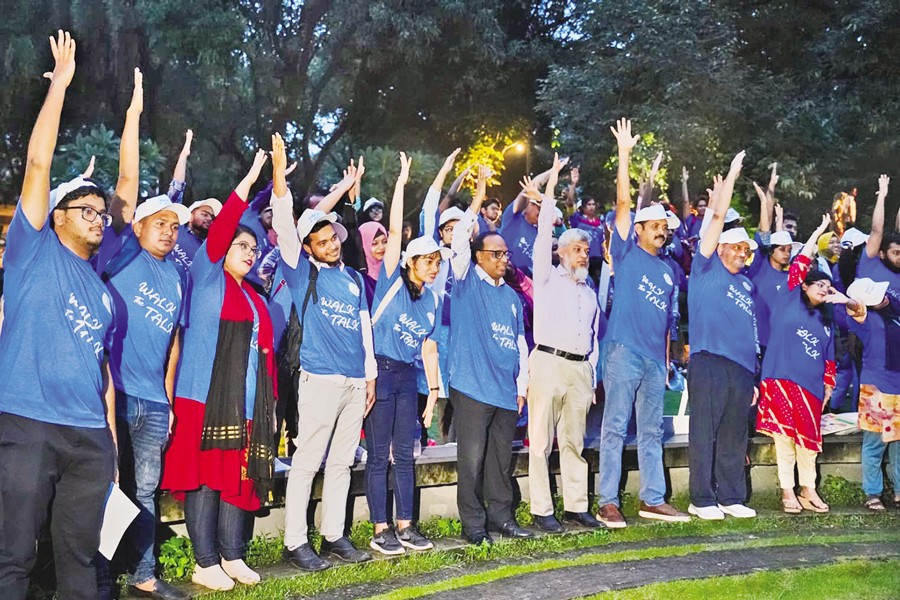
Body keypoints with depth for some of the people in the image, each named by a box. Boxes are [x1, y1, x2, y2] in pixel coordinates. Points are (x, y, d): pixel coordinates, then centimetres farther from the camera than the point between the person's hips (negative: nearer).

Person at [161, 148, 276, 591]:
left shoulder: (256, 299, 20)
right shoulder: (207, 277, 4)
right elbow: (218, 229, -11)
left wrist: (269, 399, 10)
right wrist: (249, 179, -13)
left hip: (246, 402, 6)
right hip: (205, 395, -6)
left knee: (240, 476, 8)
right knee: (205, 478, -3)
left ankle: (232, 557, 18)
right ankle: (205, 564, 6)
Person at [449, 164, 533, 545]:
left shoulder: (511, 295, 16)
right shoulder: (467, 282, 1)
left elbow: (520, 342, 18)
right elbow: (459, 239, -14)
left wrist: (522, 385, 13)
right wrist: (478, 199, -16)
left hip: (505, 389, 5)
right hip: (472, 385, -5)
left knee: (502, 457, 11)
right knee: (472, 456, -2)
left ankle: (501, 516, 22)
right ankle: (473, 522, 8)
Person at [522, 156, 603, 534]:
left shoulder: (589, 291, 22)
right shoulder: (547, 278, 6)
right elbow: (543, 236, -6)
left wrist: (593, 376, 17)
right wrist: (549, 191, -10)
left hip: (580, 368, 5)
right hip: (548, 362, -5)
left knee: (574, 441, 9)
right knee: (541, 440, -4)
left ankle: (576, 506, 16)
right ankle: (542, 511, 1)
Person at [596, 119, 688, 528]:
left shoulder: (668, 271, 17)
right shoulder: (626, 254, 1)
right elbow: (622, 203, -8)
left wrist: (667, 361, 17)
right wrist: (624, 155, -14)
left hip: (655, 359, 6)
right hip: (624, 352, -6)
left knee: (651, 431, 11)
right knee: (615, 427, -3)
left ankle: (653, 499, 20)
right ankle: (608, 502, 2)